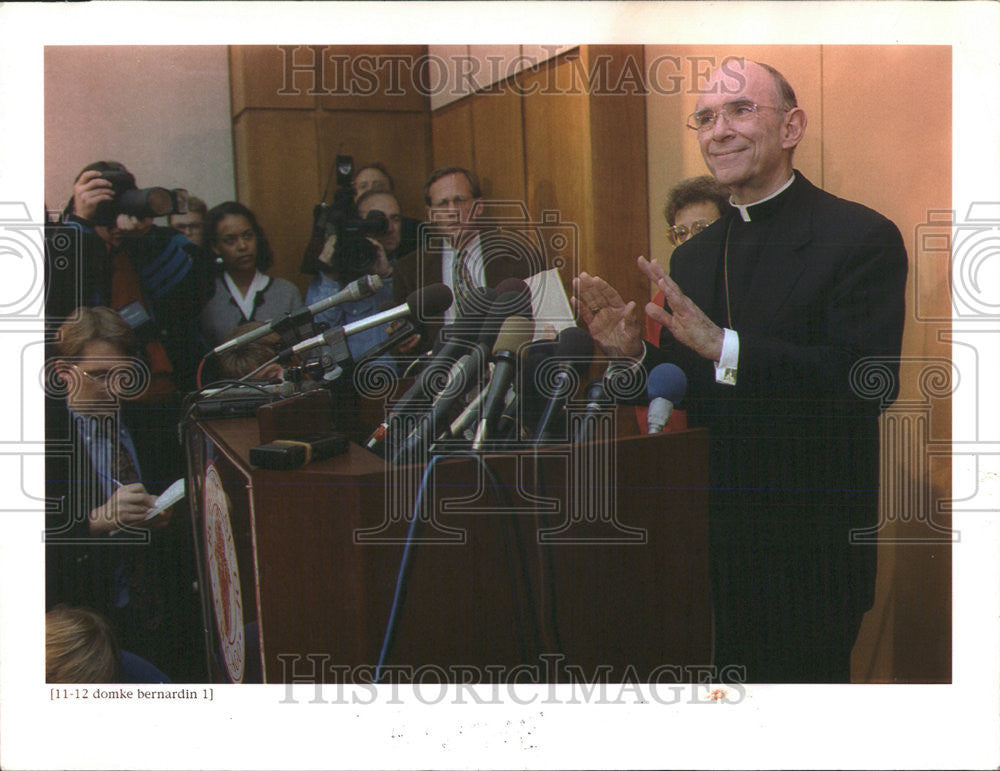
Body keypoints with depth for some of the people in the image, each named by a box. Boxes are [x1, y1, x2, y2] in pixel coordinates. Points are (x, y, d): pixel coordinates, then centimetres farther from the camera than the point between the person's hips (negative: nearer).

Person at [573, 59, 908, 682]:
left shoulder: (862, 238, -10)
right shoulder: (691, 259, 9)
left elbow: (871, 381, -23)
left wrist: (725, 346, -30)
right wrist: (633, 352, -8)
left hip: (812, 552, -5)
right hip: (714, 538, 6)